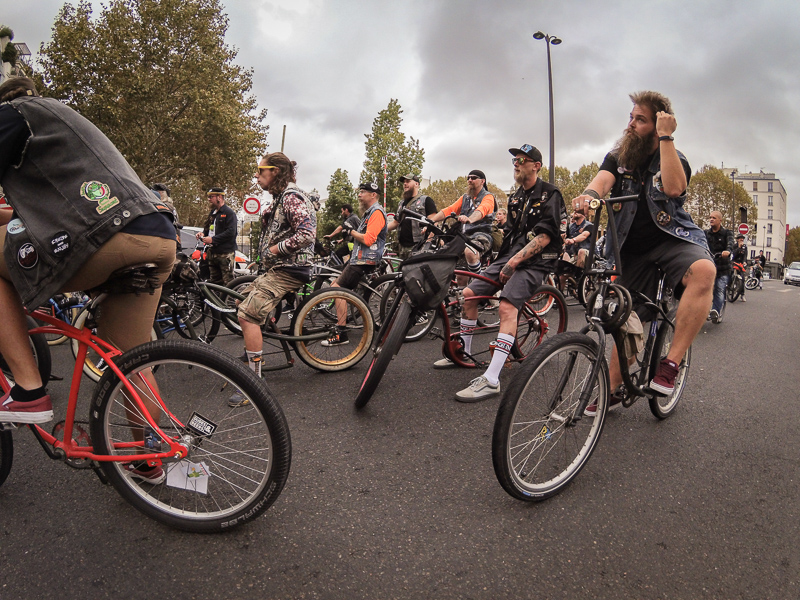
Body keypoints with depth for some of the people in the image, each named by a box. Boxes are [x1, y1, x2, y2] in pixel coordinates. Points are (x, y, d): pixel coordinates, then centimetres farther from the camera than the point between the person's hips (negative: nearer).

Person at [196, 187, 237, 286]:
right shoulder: (212, 213, 23)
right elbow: (208, 229, 33)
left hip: (225, 253, -8)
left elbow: (231, 232, -16)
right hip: (212, 253, 9)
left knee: (227, 283, -12)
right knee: (214, 282, 8)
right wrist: (202, 233, 8)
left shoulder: (229, 213, -5)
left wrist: (212, 239, -18)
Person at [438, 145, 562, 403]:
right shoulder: (516, 196, 17)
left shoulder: (549, 194, -7)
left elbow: (544, 237, -17)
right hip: (509, 256, 8)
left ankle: (491, 380, -34)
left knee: (507, 306, -30)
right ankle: (464, 352, 19)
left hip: (534, 261, -8)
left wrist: (514, 262, -22)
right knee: (469, 294, 1)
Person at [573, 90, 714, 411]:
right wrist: (589, 194, -39)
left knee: (703, 270, -36)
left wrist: (665, 137, -21)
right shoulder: (617, 158, 8)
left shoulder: (674, 158, 0)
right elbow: (603, 179, -15)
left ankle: (670, 363, -30)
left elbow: (673, 187, -24)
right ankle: (612, 389, 19)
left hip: (672, 239, -2)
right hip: (633, 248, 3)